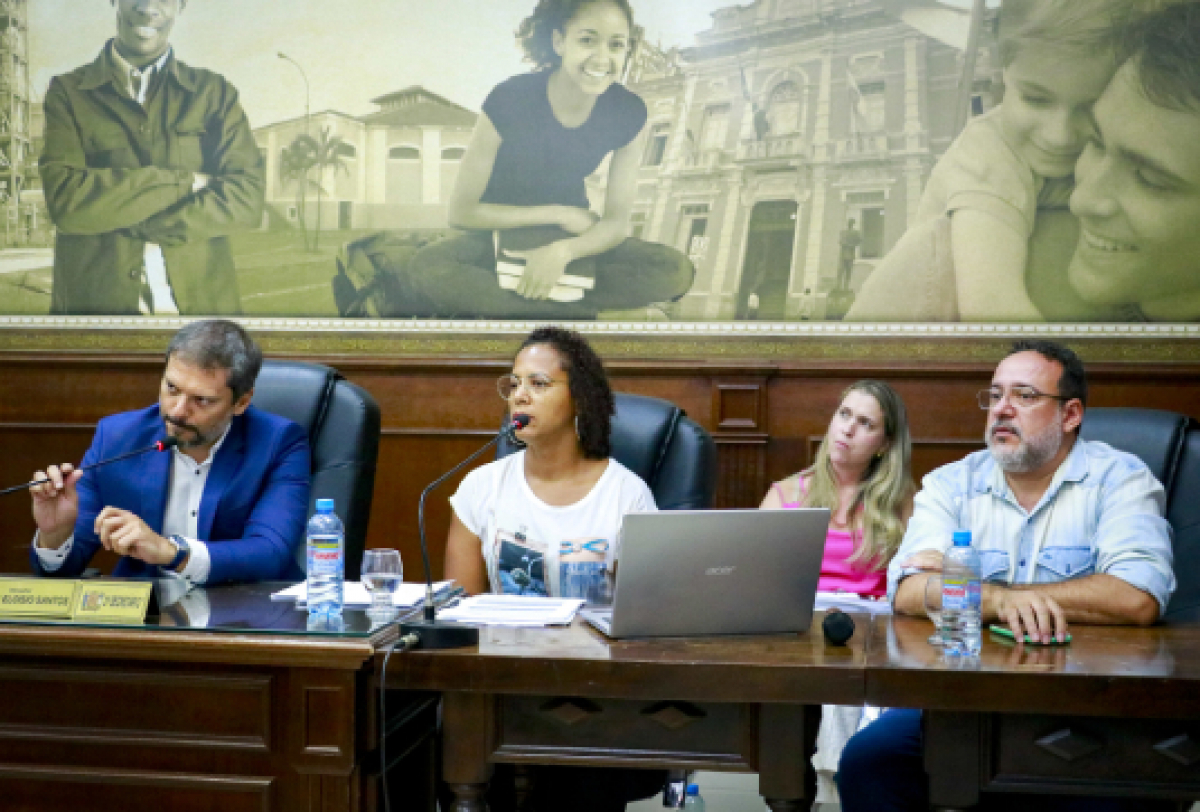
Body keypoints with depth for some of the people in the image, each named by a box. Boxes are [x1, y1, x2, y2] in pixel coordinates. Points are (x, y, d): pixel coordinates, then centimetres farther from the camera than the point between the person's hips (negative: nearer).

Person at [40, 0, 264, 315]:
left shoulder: (216, 93, 9)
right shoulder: (66, 92, 5)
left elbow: (248, 197, -4)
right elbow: (64, 200, -10)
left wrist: (137, 226, -12)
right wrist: (185, 181, -11)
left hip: (200, 300, 1)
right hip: (95, 301, -1)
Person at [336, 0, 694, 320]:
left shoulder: (629, 114, -15)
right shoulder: (509, 101, -23)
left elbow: (617, 222, -11)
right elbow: (461, 211, -15)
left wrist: (562, 251, -32)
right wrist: (558, 214, -17)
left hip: (569, 238, 5)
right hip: (499, 232, -5)